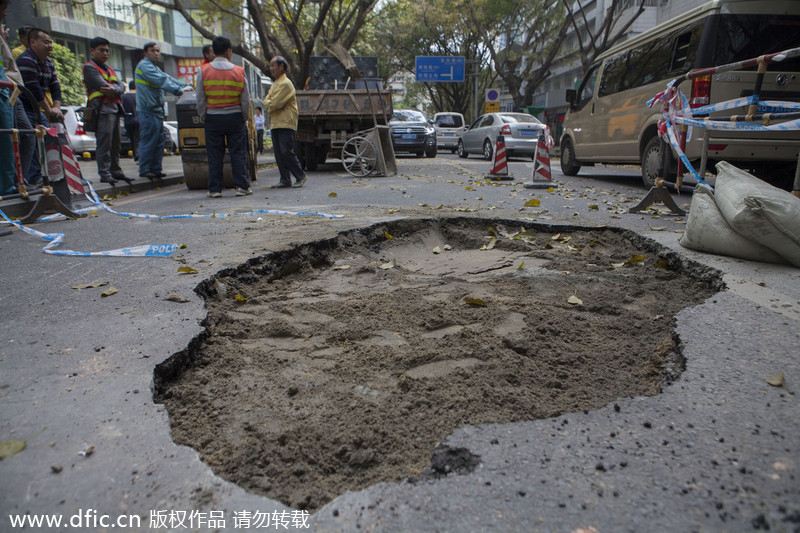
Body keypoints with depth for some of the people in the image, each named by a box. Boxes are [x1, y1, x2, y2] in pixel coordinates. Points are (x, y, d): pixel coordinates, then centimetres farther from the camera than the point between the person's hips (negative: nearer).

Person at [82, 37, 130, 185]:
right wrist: (116, 88, 1)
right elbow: (102, 86, -14)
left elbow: (121, 86, 9)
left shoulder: (109, 69, 24)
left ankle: (115, 171, 17)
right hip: (102, 110, -8)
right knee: (104, 143, -11)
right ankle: (104, 173, -10)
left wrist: (114, 89, -12)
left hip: (114, 109, 8)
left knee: (115, 143, 10)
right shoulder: (89, 67, 0)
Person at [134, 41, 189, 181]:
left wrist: (186, 85, 6)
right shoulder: (144, 66, -8)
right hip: (148, 110, -10)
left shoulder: (155, 68, 23)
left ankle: (155, 170, 15)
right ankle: (144, 170, -2)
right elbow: (161, 81, -18)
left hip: (156, 110, 10)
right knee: (148, 140, -8)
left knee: (159, 142, 10)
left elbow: (168, 78, 17)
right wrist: (179, 90, -24)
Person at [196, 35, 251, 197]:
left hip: (213, 118, 1)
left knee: (214, 155, 5)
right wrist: (244, 119, 11)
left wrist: (203, 117, 11)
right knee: (238, 153, 4)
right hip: (235, 117, 0)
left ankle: (215, 189, 7)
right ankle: (242, 186, 2)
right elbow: (245, 101, -1)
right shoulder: (239, 71, -2)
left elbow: (200, 100, 0)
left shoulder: (203, 71, -1)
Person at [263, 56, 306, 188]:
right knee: (279, 154, 5)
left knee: (286, 152, -12)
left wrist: (269, 104, 3)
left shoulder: (286, 84, -9)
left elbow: (275, 104, -16)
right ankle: (285, 180, 9)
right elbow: (266, 101, 18)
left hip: (286, 124, -9)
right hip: (275, 124, 9)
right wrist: (271, 104, -2)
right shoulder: (274, 84, 21)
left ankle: (300, 176, 2)